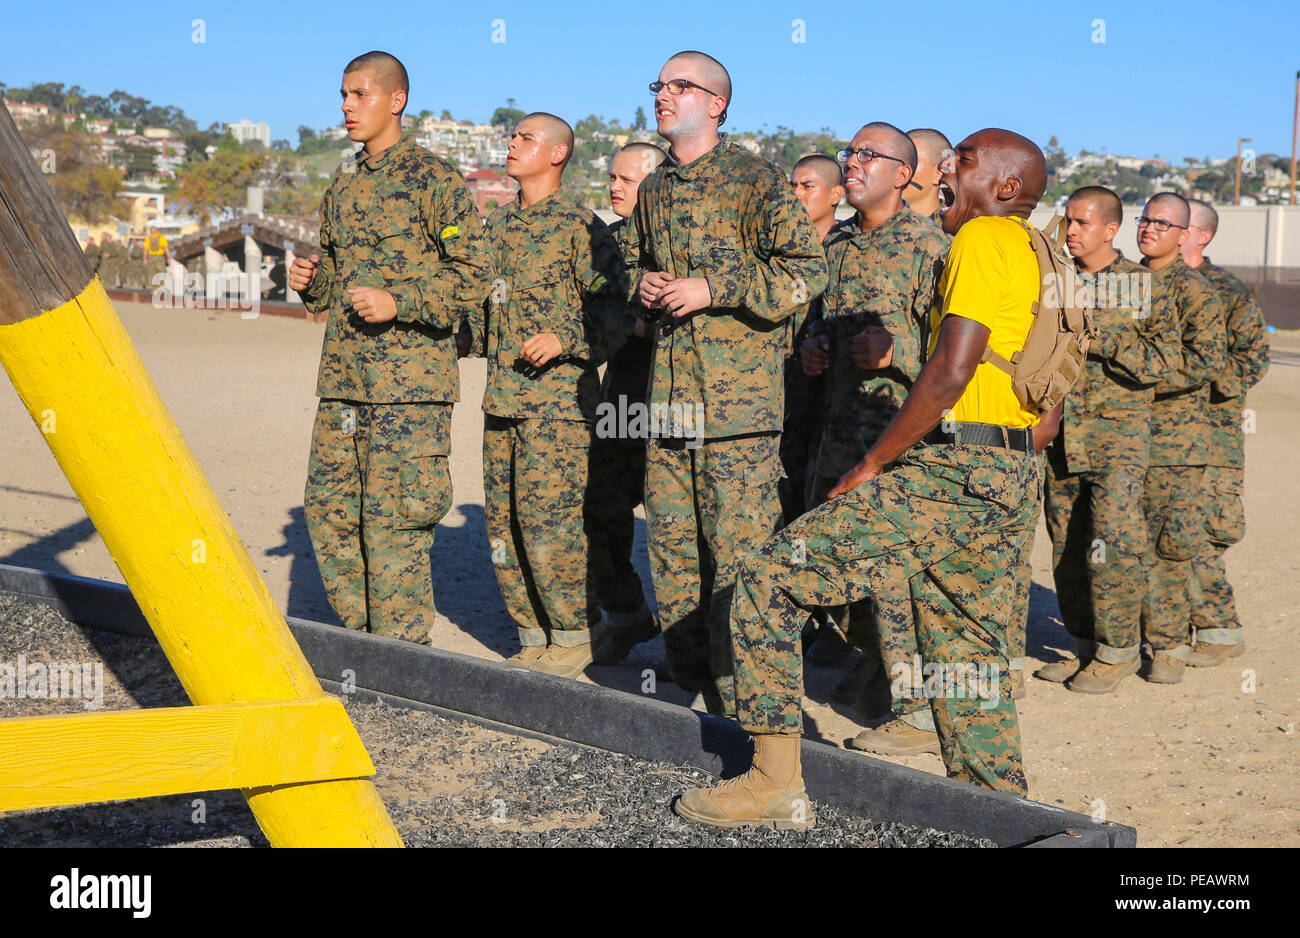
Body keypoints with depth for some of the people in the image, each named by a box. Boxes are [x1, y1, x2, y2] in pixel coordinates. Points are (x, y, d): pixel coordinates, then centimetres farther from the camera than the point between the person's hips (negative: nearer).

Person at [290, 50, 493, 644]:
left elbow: (473, 275, -8)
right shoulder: (343, 186, 19)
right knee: (327, 509, 8)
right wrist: (310, 283, 6)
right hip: (343, 376, 8)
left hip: (410, 378, -8)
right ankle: (361, 640, 21)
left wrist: (398, 303, -18)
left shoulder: (433, 180, -4)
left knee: (394, 518, -7)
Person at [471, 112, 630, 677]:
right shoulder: (497, 225, 17)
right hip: (501, 397, 7)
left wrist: (563, 340, -21)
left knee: (548, 520, -9)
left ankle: (572, 637, 6)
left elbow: (615, 313, -9)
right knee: (503, 524, 7)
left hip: (559, 395, -7)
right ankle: (533, 639, 19)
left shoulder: (580, 227, -4)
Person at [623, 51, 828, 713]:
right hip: (668, 395, 7)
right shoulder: (654, 190, 17)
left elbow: (805, 271, -11)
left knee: (737, 548, -6)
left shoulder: (754, 180, -5)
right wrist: (644, 285, 8)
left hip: (740, 398, -7)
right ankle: (688, 684, 24)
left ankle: (740, 702, 5)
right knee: (670, 542, 11)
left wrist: (712, 289, -16)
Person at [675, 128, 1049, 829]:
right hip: (1009, 482, 10)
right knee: (965, 653, 18)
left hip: (950, 473, -10)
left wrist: (873, 462, -12)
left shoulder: (983, 239, -8)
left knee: (769, 579, -7)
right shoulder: (1037, 256, 21)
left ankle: (776, 782, -3)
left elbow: (949, 372, -20)